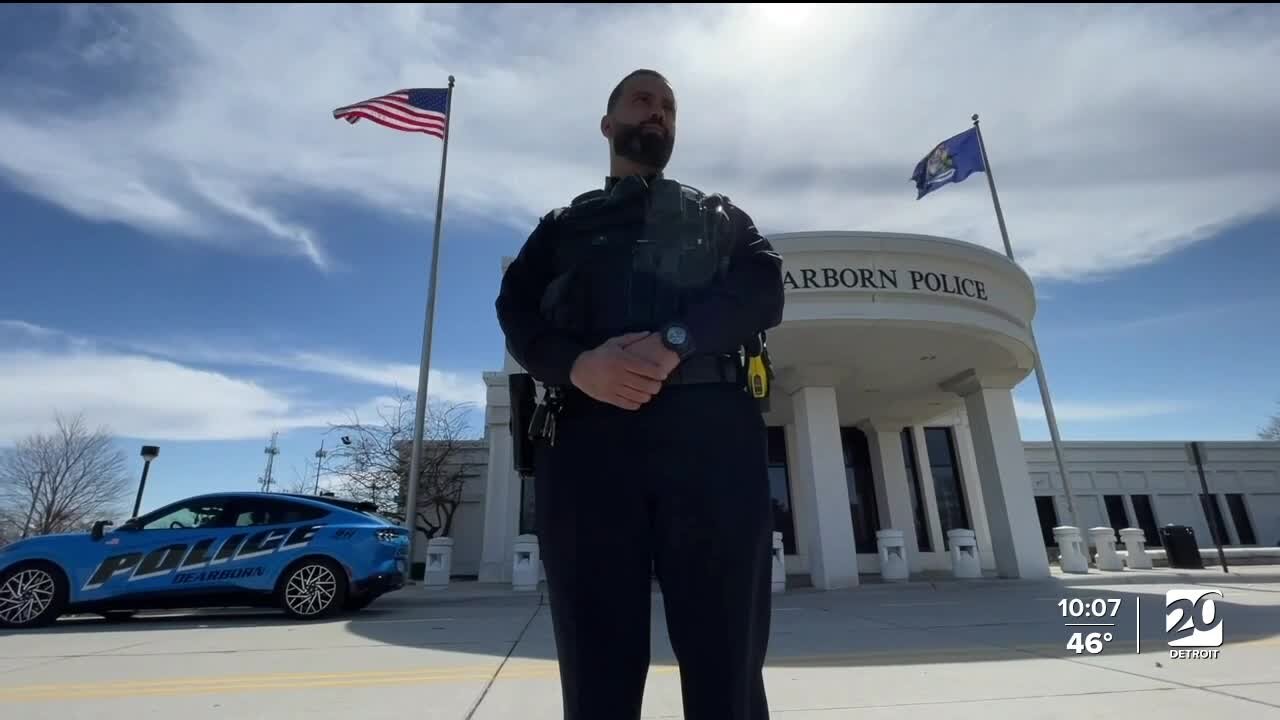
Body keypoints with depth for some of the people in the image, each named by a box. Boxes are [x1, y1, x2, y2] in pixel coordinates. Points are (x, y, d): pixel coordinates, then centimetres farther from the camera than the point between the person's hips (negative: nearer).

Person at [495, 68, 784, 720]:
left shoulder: (718, 214, 26)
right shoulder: (562, 225, 27)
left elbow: (763, 288, 7)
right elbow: (516, 313, 10)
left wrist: (674, 341, -13)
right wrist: (580, 365, -12)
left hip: (710, 431, 0)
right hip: (587, 435, 1)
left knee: (727, 663, 1)